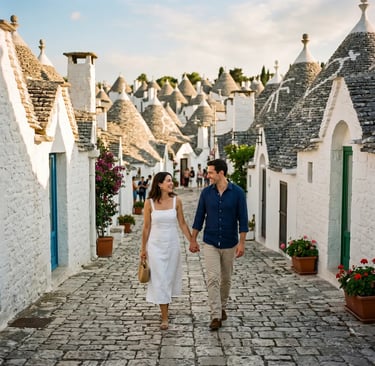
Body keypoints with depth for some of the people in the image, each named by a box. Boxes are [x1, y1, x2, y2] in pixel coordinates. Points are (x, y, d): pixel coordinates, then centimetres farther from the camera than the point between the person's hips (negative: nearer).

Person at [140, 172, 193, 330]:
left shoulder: (176, 201, -3)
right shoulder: (149, 202, -7)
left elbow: (182, 223, 4)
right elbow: (146, 227, 0)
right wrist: (143, 248, 4)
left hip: (172, 244, 2)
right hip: (156, 245, -2)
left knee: (170, 277, 13)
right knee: (160, 280, -2)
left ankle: (165, 306, 36)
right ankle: (164, 318, 4)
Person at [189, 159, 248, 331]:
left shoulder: (237, 192, -10)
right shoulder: (206, 192, -4)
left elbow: (242, 219, -8)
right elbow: (199, 217, 2)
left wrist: (242, 243, -13)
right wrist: (193, 240, 2)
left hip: (230, 244, 0)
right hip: (210, 243, 0)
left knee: (226, 279, 14)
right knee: (212, 278, -8)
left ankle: (223, 308, 35)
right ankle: (216, 316, -5)